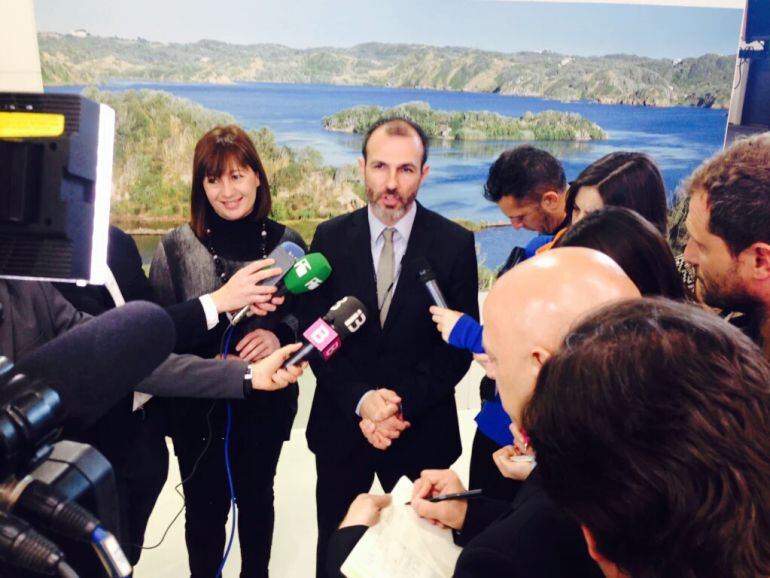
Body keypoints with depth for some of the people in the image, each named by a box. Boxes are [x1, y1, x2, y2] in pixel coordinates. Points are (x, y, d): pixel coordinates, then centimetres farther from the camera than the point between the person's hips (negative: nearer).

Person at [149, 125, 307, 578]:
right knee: (205, 508, 15)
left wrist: (280, 334, -21)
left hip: (266, 401, 1)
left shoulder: (285, 242, -5)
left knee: (256, 498, 21)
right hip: (196, 405, -1)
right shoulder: (176, 246, -7)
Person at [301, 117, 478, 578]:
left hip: (422, 429, -1)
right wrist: (361, 400, -16)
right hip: (342, 424, 2)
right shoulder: (331, 238, -4)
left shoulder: (455, 244, -8)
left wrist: (403, 403, -17)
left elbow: (458, 345, -7)